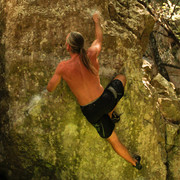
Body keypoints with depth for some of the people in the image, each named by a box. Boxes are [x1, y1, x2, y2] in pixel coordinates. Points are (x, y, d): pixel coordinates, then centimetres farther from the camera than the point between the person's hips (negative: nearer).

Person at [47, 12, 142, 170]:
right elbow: (99, 39, 16)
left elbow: (50, 89, 1)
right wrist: (97, 21, 34)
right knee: (122, 78, 32)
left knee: (113, 139, 20)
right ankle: (111, 113, 35)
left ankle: (135, 162, 35)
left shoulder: (63, 67, -14)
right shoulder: (91, 54, -8)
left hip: (91, 112, -1)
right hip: (106, 100, 2)